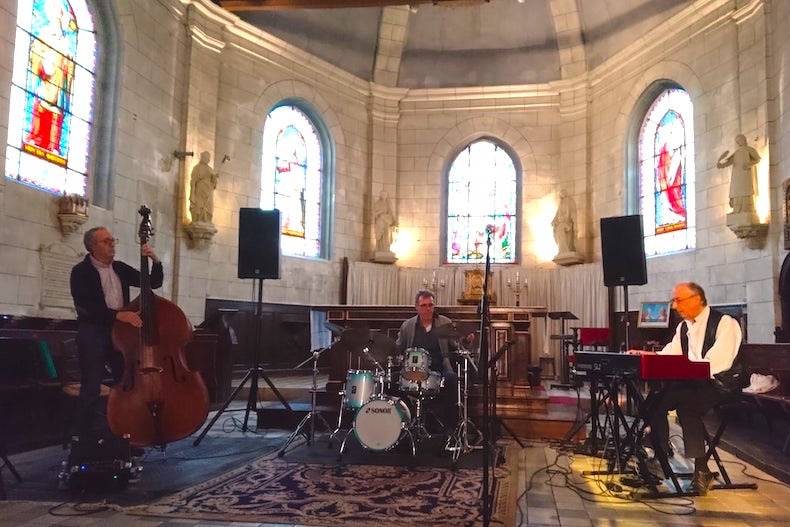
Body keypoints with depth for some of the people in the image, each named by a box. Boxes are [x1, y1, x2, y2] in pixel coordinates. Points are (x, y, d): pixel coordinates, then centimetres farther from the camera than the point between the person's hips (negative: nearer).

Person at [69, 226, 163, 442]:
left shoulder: (121, 269, 15)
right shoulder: (81, 272, -2)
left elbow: (154, 283, 17)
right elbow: (85, 305, -16)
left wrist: (155, 261, -1)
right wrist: (117, 315, -27)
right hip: (93, 333, -5)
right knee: (91, 388, -4)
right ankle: (82, 437, 9)